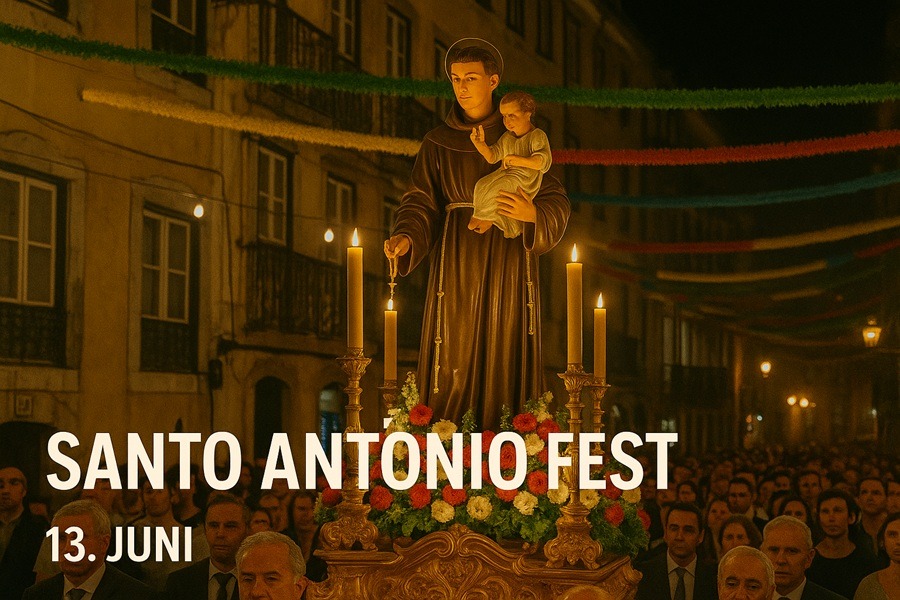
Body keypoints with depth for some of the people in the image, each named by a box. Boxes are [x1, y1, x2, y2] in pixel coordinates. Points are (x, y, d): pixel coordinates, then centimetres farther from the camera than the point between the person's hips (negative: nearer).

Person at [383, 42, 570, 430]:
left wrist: (533, 214, -19)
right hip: (457, 263, 0)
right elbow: (422, 204, 2)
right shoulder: (437, 143, 9)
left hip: (507, 263, 0)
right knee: (454, 359, -4)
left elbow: (556, 202, 3)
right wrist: (406, 238, -19)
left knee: (504, 354, -4)